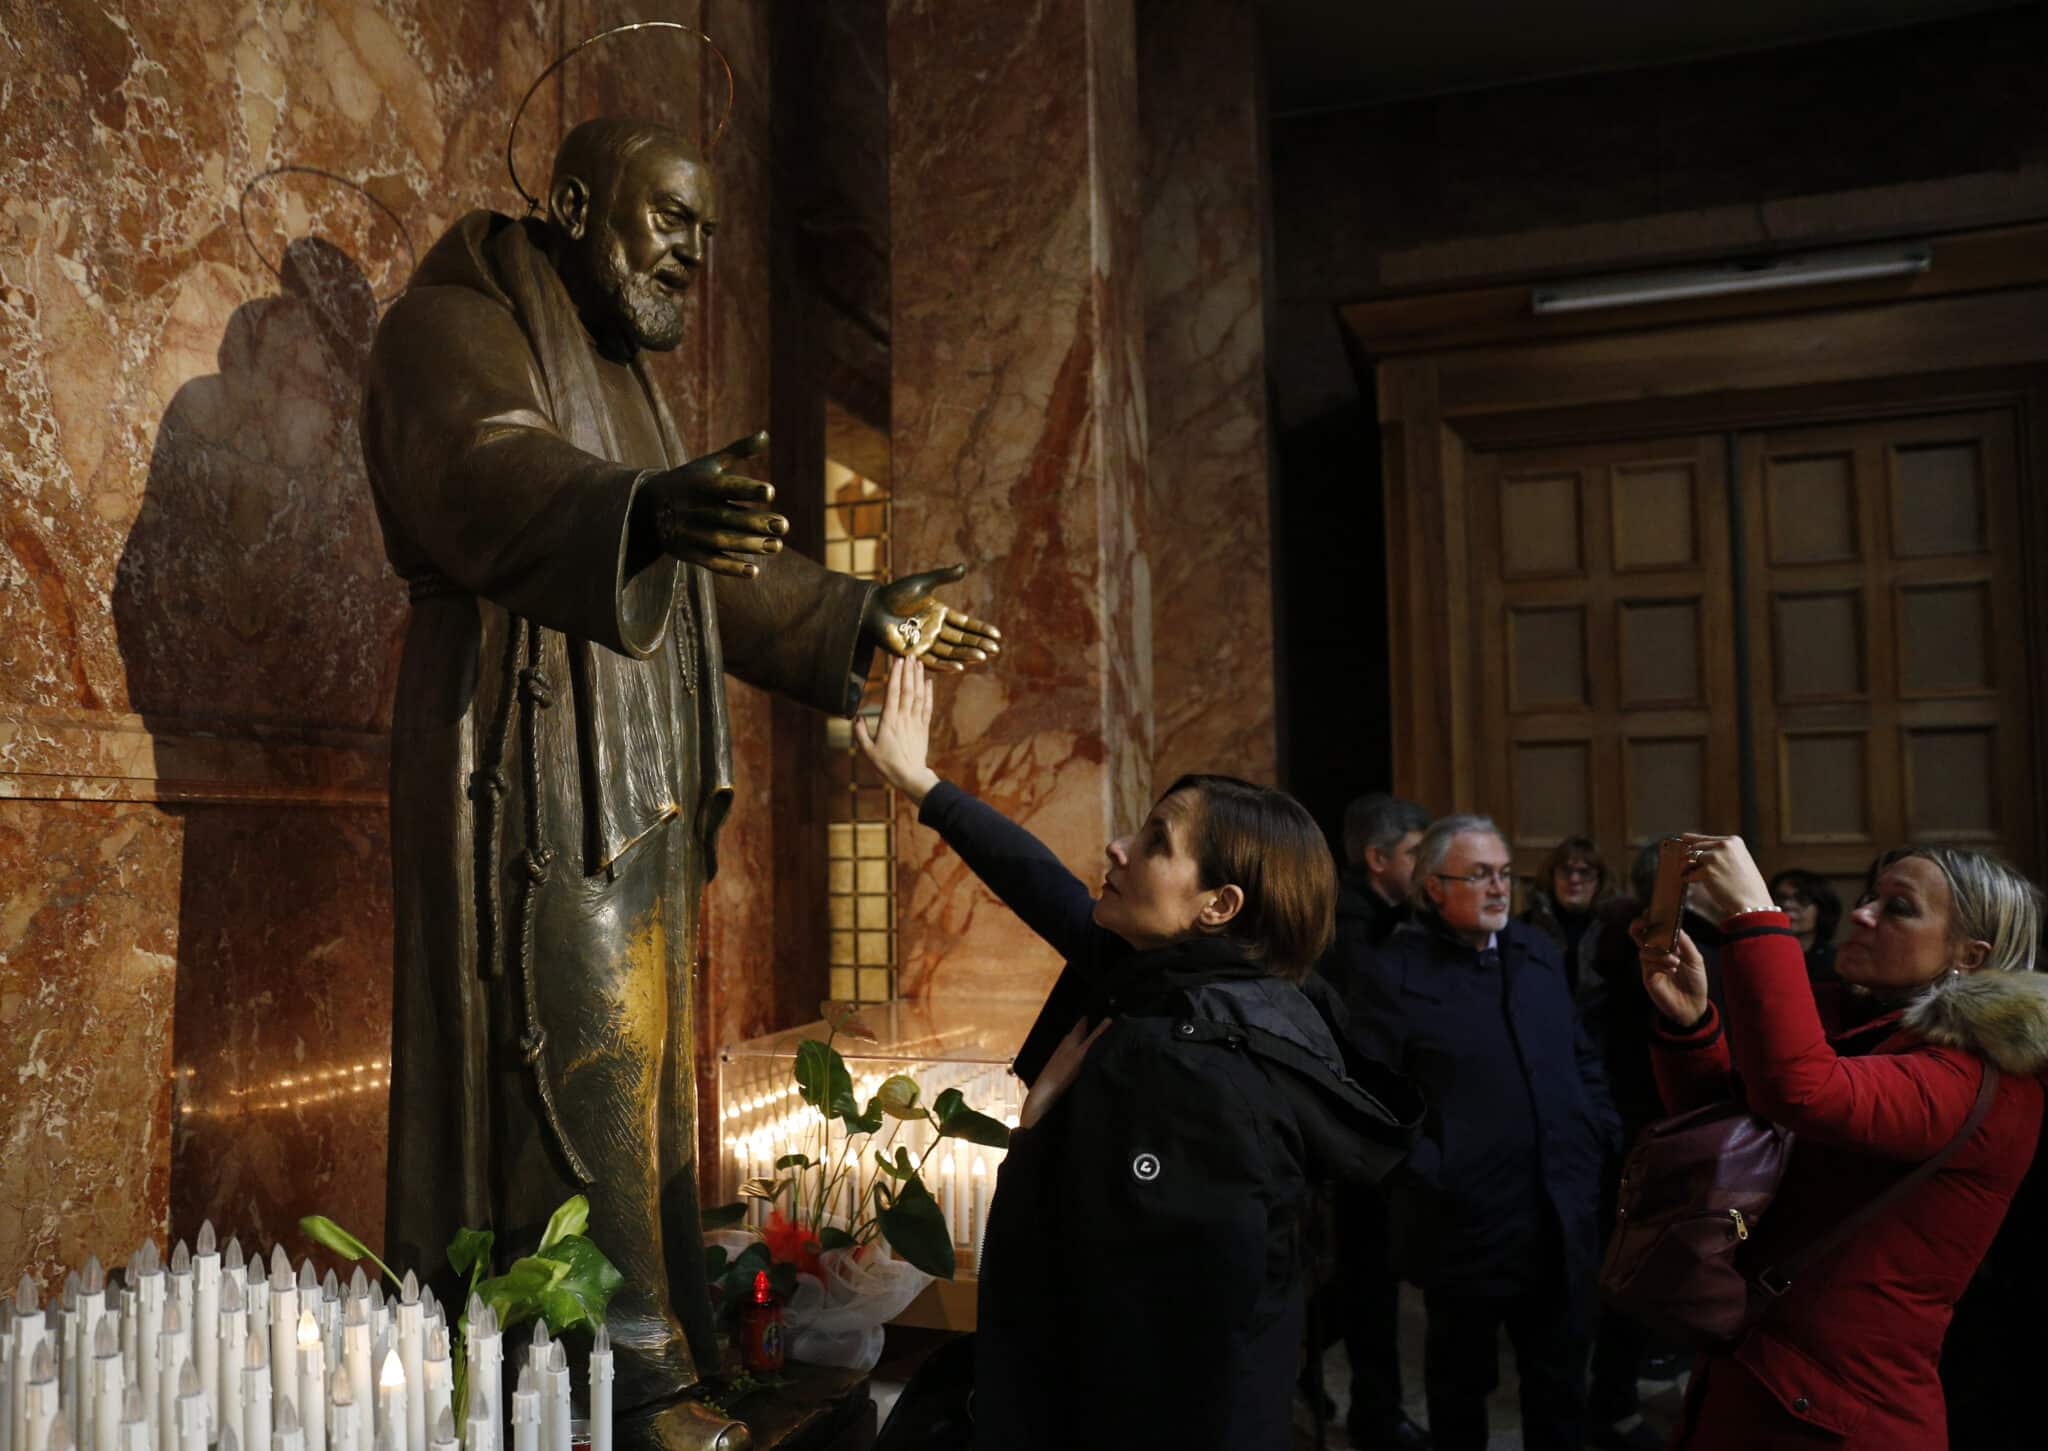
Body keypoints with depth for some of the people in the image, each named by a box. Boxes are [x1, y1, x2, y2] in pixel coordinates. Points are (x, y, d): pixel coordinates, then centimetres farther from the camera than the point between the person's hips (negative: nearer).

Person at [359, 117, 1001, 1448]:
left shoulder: (618, 373, 24)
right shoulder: (460, 325, -4)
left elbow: (715, 575, 28)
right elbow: (490, 474, -28)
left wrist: (865, 619, 27)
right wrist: (641, 512, -48)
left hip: (636, 785, 9)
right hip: (538, 773, -9)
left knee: (635, 1074, 10)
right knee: (574, 1065, -8)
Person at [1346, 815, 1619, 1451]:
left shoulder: (1538, 951, 8)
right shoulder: (1396, 972, -12)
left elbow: (1582, 1057, 16)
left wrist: (1600, 1138, 6)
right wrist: (1430, 1175, -19)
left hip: (1560, 1218, 5)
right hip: (1464, 1221, -5)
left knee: (1561, 1380, 18)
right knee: (1461, 1380, 14)